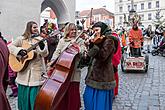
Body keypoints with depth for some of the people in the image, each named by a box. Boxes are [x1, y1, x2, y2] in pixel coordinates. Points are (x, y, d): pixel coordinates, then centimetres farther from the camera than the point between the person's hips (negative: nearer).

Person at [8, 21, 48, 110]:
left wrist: (42, 46, -24)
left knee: (35, 94, 3)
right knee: (24, 94, 11)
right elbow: (10, 46, 3)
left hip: (36, 71, -1)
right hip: (24, 70, 1)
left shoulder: (41, 39, 4)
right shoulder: (21, 39, 6)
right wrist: (19, 51, -13)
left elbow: (45, 54, -5)